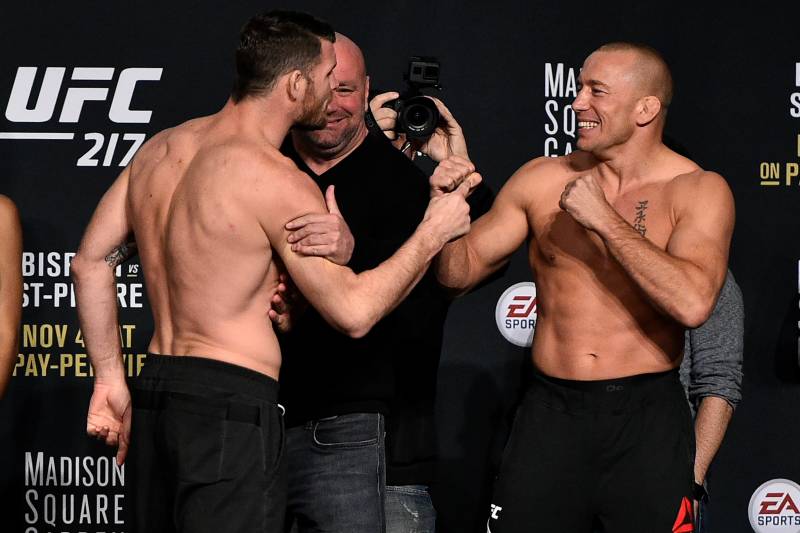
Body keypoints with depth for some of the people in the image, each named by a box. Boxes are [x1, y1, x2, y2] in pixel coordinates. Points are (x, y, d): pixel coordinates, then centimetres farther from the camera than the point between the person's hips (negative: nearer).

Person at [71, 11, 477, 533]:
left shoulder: (160, 149, 10)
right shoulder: (278, 181, -14)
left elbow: (92, 261, 14)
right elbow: (353, 311, -15)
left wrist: (111, 377, 18)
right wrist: (434, 231, -5)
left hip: (156, 393, 9)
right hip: (232, 403, -8)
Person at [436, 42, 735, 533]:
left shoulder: (698, 190, -4)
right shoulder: (543, 180, 6)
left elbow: (693, 303, -20)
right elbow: (459, 271, 8)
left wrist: (604, 218, -16)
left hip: (646, 418, -2)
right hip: (551, 413, 2)